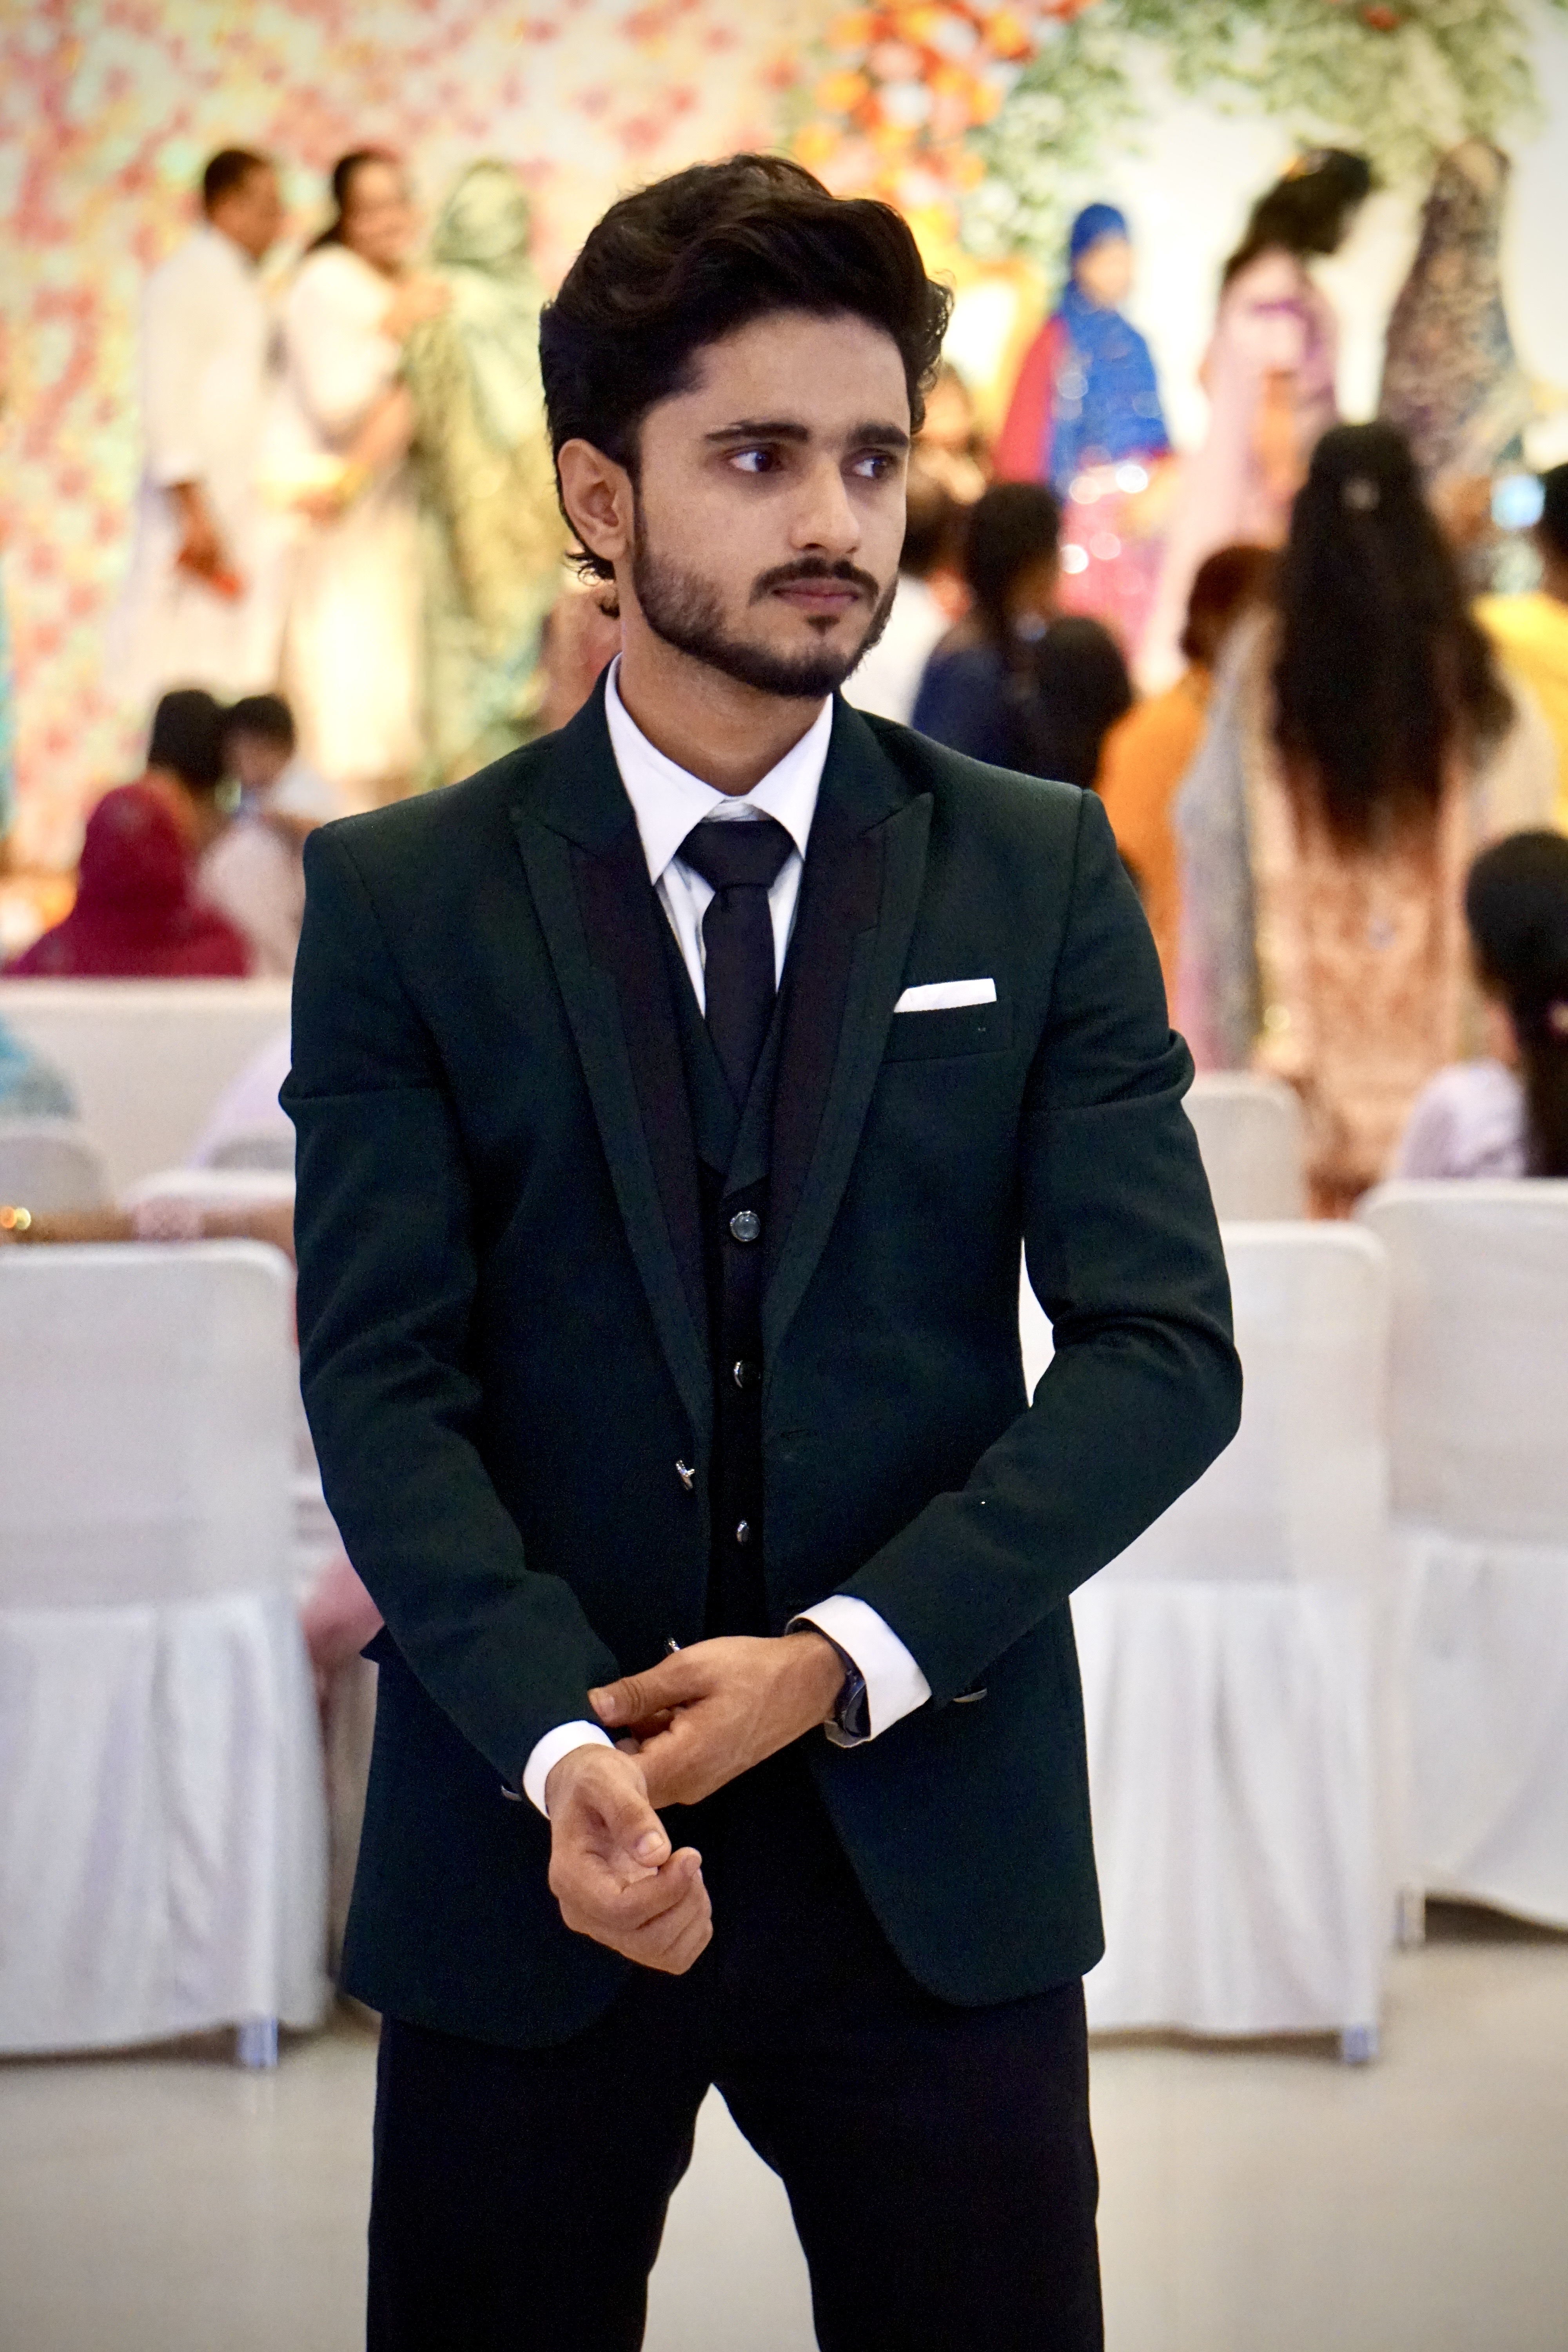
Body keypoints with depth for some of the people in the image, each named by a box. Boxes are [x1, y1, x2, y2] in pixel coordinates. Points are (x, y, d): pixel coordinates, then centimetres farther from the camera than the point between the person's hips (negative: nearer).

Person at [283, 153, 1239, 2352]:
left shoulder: (1044, 877, 5)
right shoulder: (402, 898, 2)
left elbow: (1165, 1345, -2)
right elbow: (384, 1376, -5)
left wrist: (845, 1656, -14)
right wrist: (558, 1743, -20)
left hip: (937, 1849, 1)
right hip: (527, 1856, 0)